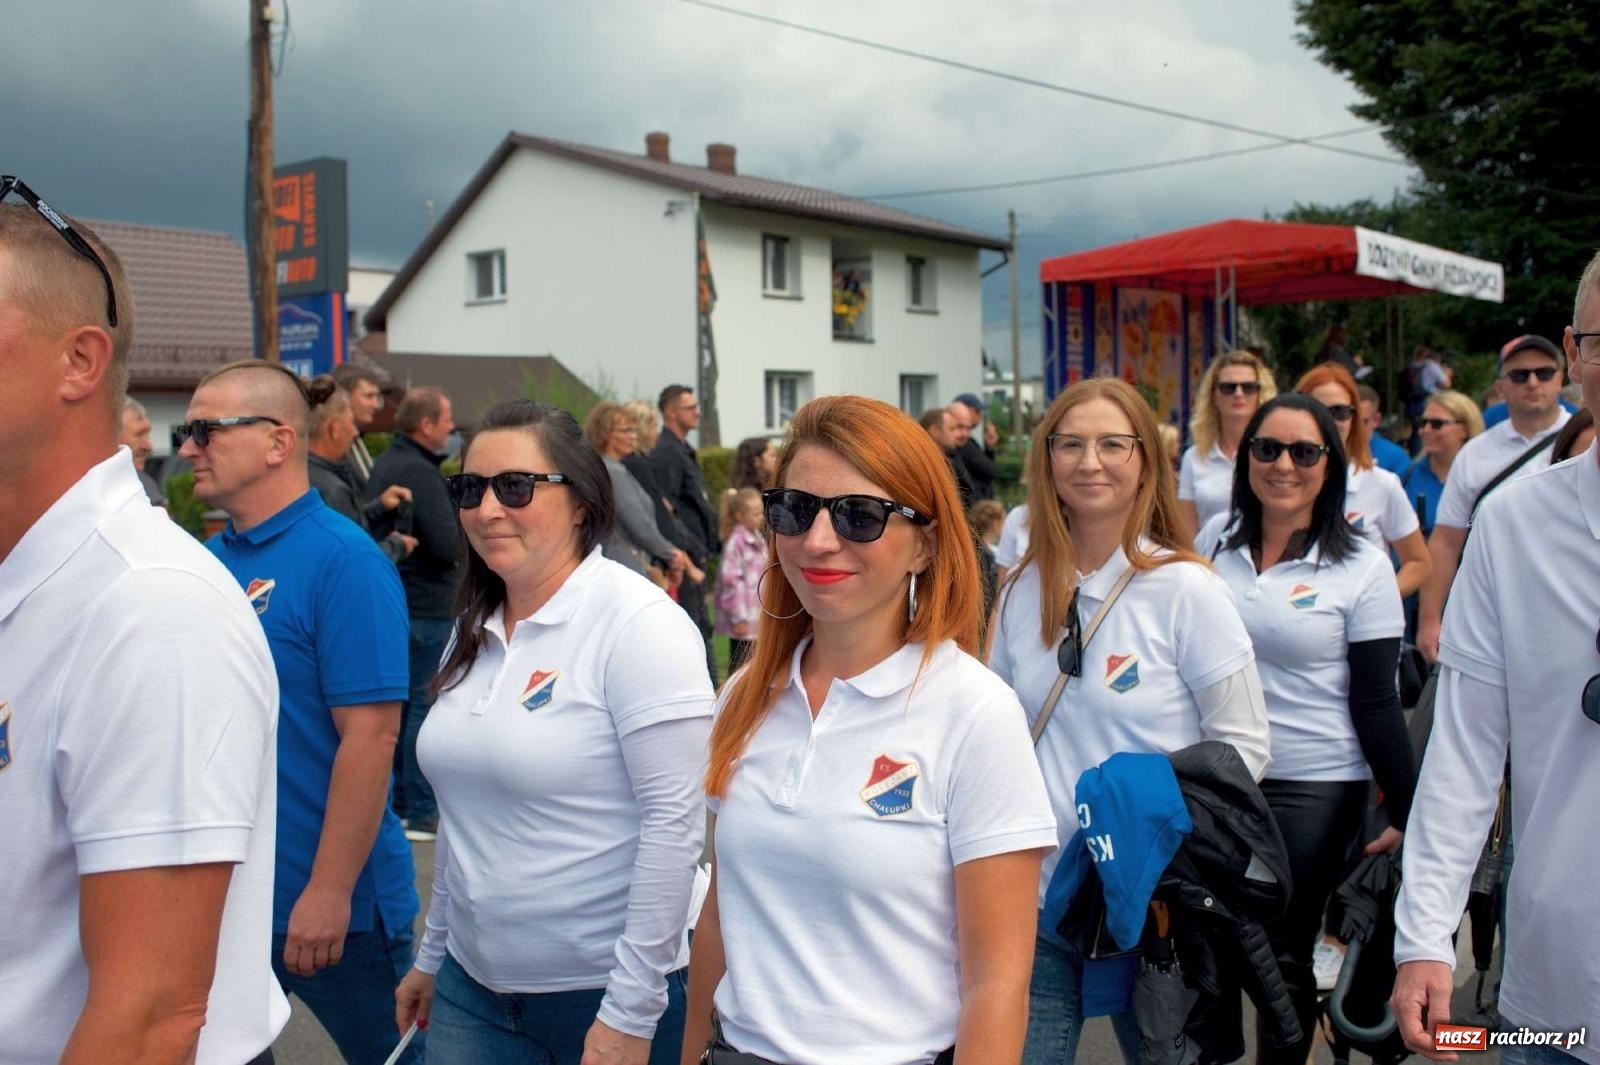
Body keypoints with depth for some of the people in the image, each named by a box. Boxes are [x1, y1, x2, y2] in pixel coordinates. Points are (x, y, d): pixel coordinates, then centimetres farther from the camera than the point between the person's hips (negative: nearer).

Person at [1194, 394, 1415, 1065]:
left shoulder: (1362, 567, -7)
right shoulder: (1216, 539, 2)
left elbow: (1376, 703, -5)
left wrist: (1406, 815, -7)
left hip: (1313, 789, -3)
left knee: (1284, 958, 6)